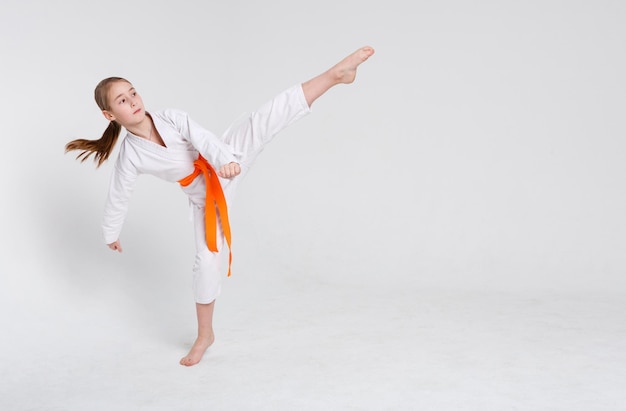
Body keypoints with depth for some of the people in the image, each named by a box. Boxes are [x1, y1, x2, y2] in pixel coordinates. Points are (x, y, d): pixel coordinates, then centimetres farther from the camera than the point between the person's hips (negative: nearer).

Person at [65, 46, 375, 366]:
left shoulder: (170, 118, -12)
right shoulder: (130, 157, -13)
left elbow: (204, 139, -26)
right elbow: (117, 199, -1)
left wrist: (223, 159, -47)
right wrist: (111, 235, 12)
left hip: (228, 159, 1)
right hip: (206, 193, 0)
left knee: (264, 120, -20)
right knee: (208, 260, -1)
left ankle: (336, 74, -25)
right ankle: (205, 335, 19)